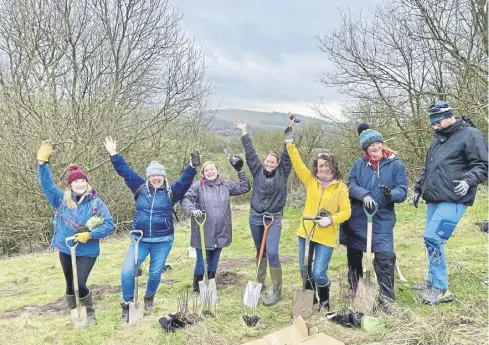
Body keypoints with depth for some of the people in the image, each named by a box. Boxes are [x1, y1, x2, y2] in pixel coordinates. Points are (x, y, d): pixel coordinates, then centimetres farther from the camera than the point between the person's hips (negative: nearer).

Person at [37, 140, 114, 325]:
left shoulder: (96, 203, -11)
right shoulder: (61, 199, -2)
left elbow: (109, 225, -14)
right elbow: (47, 183, -11)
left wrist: (90, 235, -25)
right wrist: (42, 162, -24)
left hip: (87, 252, -3)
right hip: (65, 250, 4)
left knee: (80, 284, -9)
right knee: (70, 284, 16)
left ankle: (90, 312, 18)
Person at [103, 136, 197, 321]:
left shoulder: (171, 192, -3)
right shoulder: (141, 188, 1)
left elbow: (185, 180, -15)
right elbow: (125, 171, 0)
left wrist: (192, 166, -30)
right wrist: (114, 154, -6)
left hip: (163, 241, -1)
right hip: (140, 239, 1)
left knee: (155, 272, 11)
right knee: (127, 271, -6)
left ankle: (149, 298, 40)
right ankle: (127, 304, 15)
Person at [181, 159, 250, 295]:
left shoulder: (226, 185, 6)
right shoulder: (198, 185, -6)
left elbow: (244, 188, 11)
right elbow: (185, 199, -14)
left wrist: (240, 171, 3)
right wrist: (192, 209, -33)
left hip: (220, 233, 4)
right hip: (203, 233, -4)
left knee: (213, 263, 17)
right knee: (202, 262, 5)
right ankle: (197, 289, 25)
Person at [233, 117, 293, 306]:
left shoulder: (282, 172, -2)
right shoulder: (258, 170, 2)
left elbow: (287, 154, -7)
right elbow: (250, 152, 2)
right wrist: (244, 132, 2)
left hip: (274, 218, -3)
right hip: (255, 217, 3)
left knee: (272, 253, -11)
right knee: (260, 252, 16)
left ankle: (277, 290, 1)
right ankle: (260, 283, 32)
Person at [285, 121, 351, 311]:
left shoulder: (341, 187, -3)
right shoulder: (310, 180, 3)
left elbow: (346, 212, -5)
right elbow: (297, 164, -6)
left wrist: (331, 220, -21)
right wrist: (290, 143, -16)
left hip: (326, 237, -3)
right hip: (306, 233, 3)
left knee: (318, 274, -5)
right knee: (305, 271, 12)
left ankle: (324, 300, 25)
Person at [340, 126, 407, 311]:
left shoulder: (396, 164, -2)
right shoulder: (358, 164, 4)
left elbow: (402, 190, -7)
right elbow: (351, 185, -7)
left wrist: (391, 194, -29)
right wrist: (364, 195, -26)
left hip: (383, 219, -3)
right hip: (357, 218, 3)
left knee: (385, 256, -15)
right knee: (353, 254, 16)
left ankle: (386, 298, 1)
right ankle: (354, 287, 40)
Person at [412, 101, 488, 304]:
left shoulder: (470, 135, -6)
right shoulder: (438, 140, 20)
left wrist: (468, 180, -27)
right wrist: (418, 189, 25)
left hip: (452, 201, -8)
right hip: (433, 200, 8)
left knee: (432, 238, -14)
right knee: (433, 241, 12)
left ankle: (441, 290, -2)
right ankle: (433, 283, 25)